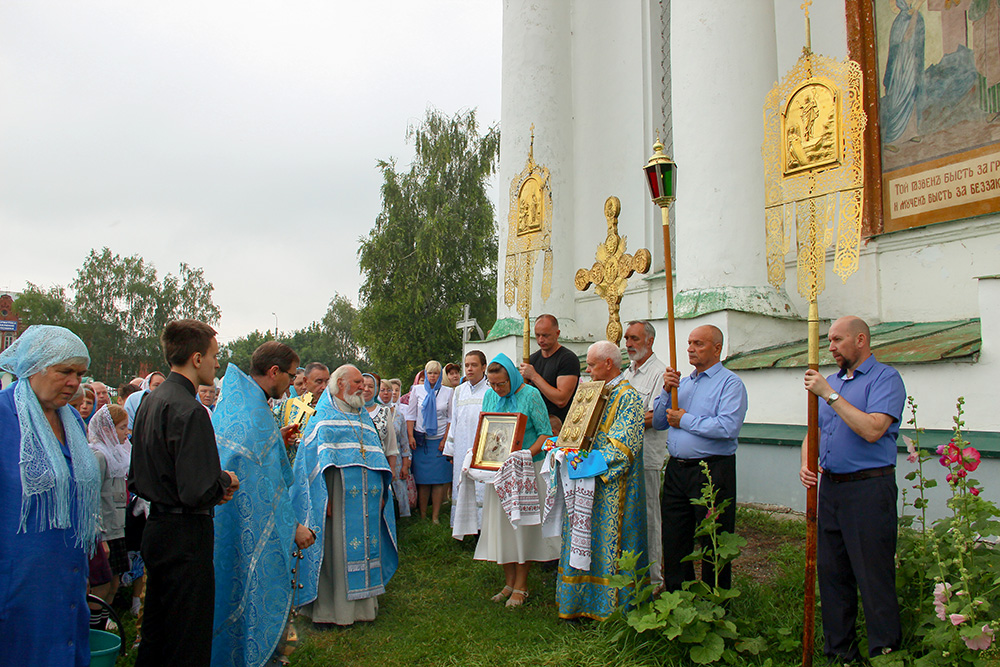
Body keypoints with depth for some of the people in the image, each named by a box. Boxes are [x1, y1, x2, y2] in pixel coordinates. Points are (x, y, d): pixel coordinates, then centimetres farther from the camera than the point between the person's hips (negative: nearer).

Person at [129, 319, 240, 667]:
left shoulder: (149, 402, 9)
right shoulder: (190, 411, -21)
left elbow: (137, 480, 16)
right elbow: (197, 492, -27)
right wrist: (225, 481, -5)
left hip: (156, 530, 10)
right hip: (186, 537, -10)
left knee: (155, 639, 22)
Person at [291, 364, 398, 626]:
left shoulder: (364, 416, 19)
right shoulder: (323, 416, 1)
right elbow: (316, 459, -6)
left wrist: (381, 493, 9)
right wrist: (325, 497, -15)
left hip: (368, 496, 6)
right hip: (340, 495, -6)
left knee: (366, 543, 8)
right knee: (337, 548, -3)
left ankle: (364, 602, 18)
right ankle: (334, 606, 6)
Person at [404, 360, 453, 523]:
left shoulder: (448, 392, 6)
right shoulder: (417, 390, 7)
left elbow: (451, 418, 5)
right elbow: (411, 415, 7)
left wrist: (445, 439, -3)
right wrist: (410, 436, -3)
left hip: (440, 440, 0)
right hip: (421, 440, 0)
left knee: (439, 479, 0)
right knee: (422, 479, 0)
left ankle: (435, 517, 6)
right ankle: (422, 516, 8)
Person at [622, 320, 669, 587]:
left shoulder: (660, 372, -7)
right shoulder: (627, 373, 20)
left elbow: (655, 417, -16)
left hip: (647, 457, -8)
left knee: (647, 517, -2)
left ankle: (653, 578, 8)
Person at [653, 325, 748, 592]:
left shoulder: (729, 383, -7)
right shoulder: (682, 382, 17)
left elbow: (728, 427, -22)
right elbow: (658, 422, 13)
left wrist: (685, 420, -12)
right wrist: (666, 391, -2)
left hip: (712, 472, -7)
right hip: (676, 469, 7)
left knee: (713, 545, 4)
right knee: (674, 540, 14)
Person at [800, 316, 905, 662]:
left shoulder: (885, 378, -8)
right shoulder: (831, 381, 16)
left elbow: (872, 430, -23)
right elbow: (815, 431, 21)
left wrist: (829, 394, -20)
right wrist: (806, 465, 2)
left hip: (868, 488, -8)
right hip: (830, 487, 8)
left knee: (874, 578, -2)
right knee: (831, 572, 13)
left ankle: (885, 651, 12)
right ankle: (838, 650, 26)